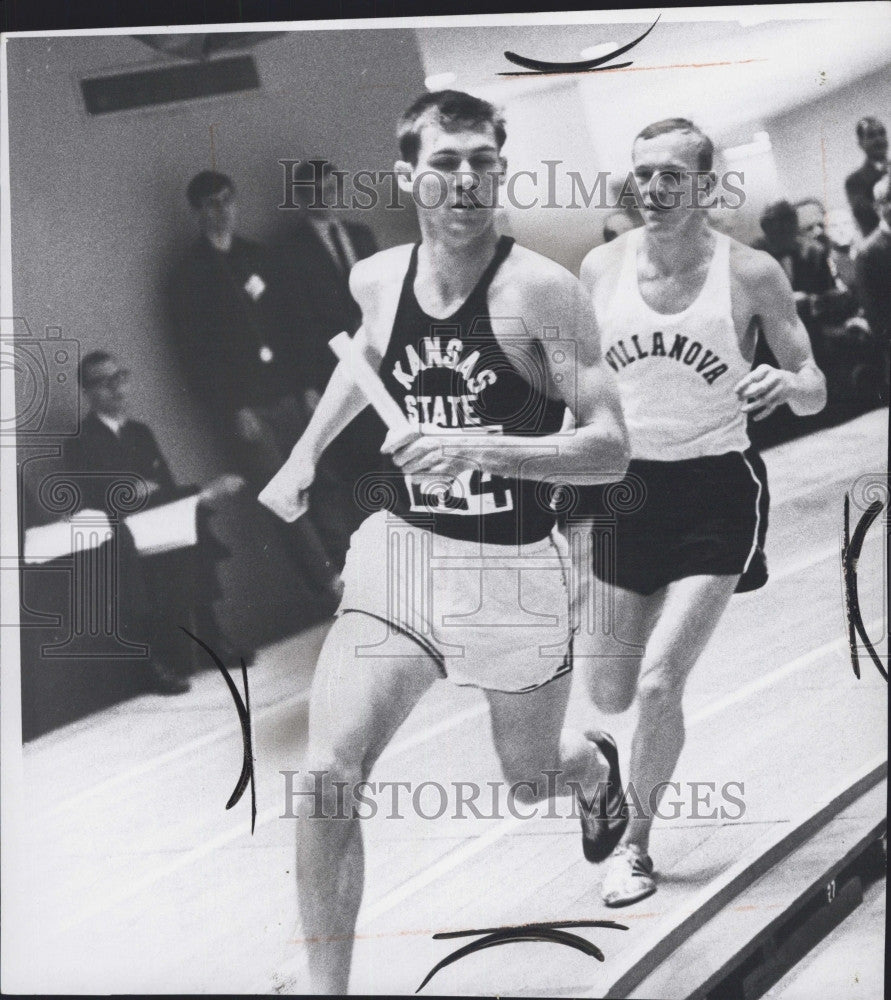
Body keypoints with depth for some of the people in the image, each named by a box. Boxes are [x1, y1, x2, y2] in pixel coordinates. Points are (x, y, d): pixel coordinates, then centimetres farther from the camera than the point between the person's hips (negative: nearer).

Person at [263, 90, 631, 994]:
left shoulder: (541, 290, -15)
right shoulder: (375, 280, 0)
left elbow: (609, 449, -17)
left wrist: (483, 450, -30)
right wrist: (304, 454, 17)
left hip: (513, 569, -3)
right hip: (397, 550, 3)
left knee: (530, 782, 19)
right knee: (326, 775, -14)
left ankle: (598, 769, 58)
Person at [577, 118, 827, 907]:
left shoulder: (750, 273, -9)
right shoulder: (601, 267, -1)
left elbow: (814, 391, -3)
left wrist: (786, 383, -25)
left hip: (715, 493, -3)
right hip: (622, 486, 3)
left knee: (659, 684, -11)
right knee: (607, 694, 9)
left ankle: (634, 843, 13)